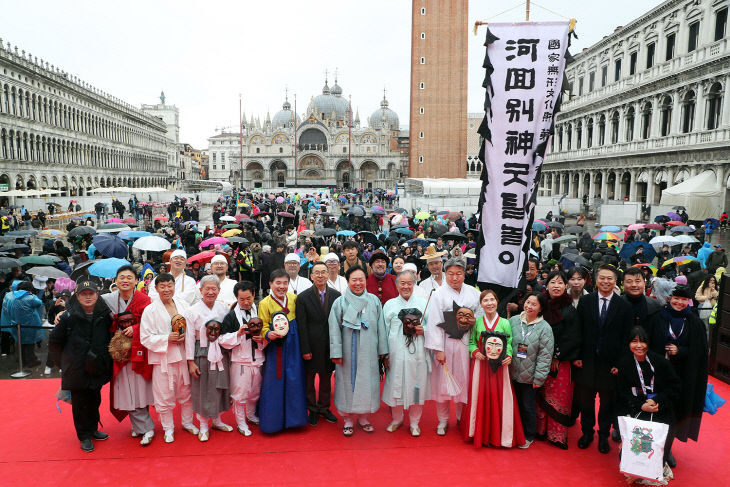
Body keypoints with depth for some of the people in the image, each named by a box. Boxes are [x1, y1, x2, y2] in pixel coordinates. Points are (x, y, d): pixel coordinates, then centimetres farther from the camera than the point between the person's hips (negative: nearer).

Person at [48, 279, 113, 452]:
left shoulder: (104, 315, -2)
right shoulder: (68, 317, -11)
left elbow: (110, 337, 14)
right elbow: (54, 342, -1)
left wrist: (105, 358, 8)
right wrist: (64, 362, 1)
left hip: (97, 369, 3)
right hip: (77, 371, -3)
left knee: (95, 400, 15)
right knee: (80, 403, 7)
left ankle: (92, 430, 34)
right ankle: (84, 436, 22)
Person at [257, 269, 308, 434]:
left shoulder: (293, 298, 3)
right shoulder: (264, 303, -7)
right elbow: (263, 327, -6)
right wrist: (269, 334, -28)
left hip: (292, 345, 3)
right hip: (275, 346, -3)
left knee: (294, 380, 6)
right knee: (274, 381, 1)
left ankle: (292, 416, 22)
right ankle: (273, 420, 16)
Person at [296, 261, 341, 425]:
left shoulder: (336, 295, 1)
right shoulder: (303, 297, -7)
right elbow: (301, 326, -8)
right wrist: (305, 350, -11)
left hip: (330, 345, 2)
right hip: (311, 346, -2)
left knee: (326, 377, 15)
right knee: (309, 378, 10)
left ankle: (324, 407, 32)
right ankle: (312, 409, 28)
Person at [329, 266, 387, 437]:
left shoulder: (374, 301, 4)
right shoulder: (340, 302, -3)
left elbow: (380, 326, 6)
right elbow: (334, 330, -4)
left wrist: (382, 349, 4)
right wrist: (336, 353, -9)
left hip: (368, 352, 2)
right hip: (348, 352, -2)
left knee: (367, 383, 8)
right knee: (348, 383, 4)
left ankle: (363, 418, 26)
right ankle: (348, 420, 20)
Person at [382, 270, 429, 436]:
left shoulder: (423, 303, 6)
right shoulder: (389, 305, 7)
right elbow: (384, 331, 8)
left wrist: (424, 330, -10)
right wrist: (384, 353, 3)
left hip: (418, 353, 0)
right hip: (396, 353, 0)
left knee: (417, 386, 5)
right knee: (396, 386, 5)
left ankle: (414, 422, 23)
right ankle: (397, 419, 29)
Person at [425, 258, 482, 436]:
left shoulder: (474, 293, 7)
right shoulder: (438, 294, -3)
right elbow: (434, 323, -7)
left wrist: (471, 321, -8)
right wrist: (438, 349, -11)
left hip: (466, 344, 2)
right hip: (445, 343, -2)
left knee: (464, 380, 6)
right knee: (443, 381, 3)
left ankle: (463, 419, 25)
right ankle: (443, 420, 20)